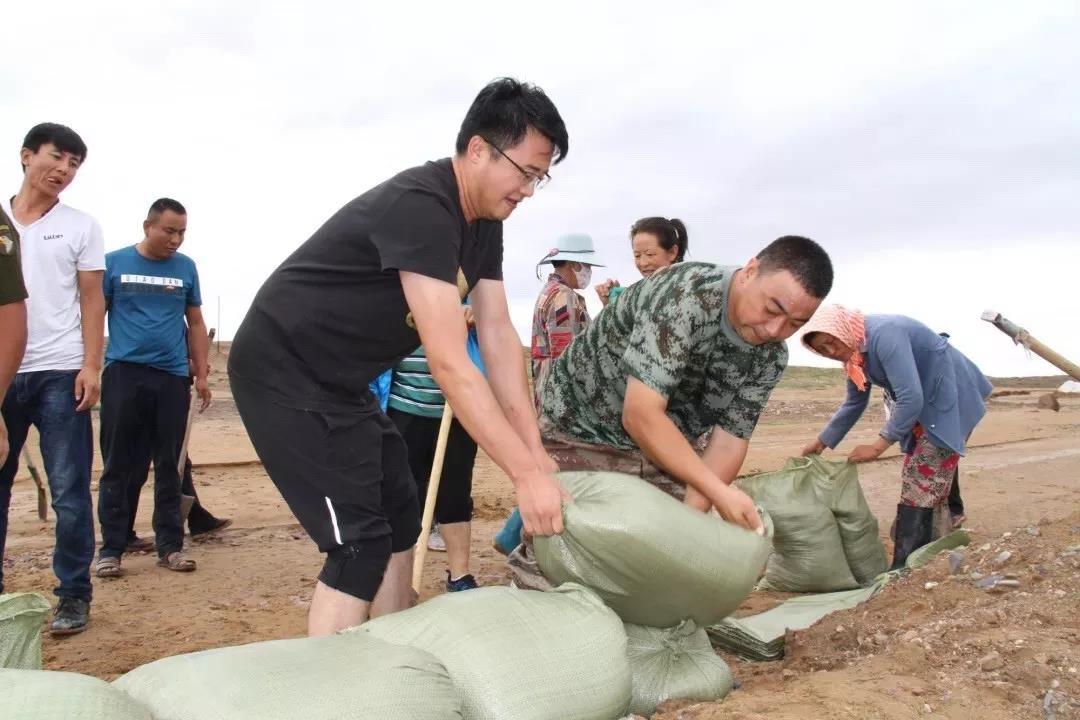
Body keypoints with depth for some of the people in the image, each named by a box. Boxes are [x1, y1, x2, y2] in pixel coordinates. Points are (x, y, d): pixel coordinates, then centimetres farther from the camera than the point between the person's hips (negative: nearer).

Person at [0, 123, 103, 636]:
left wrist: (91, 366, -8)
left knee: (69, 493, 0)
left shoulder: (80, 227, 7)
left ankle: (73, 595, 8)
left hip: (59, 373, -2)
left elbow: (92, 302, 3)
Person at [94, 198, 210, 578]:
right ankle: (111, 548, 11)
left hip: (172, 377, 2)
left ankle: (171, 545, 14)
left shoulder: (186, 267, 8)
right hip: (123, 373, -2)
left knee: (169, 466, 7)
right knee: (118, 466, 3)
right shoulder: (114, 262, 2)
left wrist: (202, 374, 8)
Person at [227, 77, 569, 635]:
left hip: (340, 381, 10)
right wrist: (525, 474, -30)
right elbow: (450, 365, -32)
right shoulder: (420, 208, -28)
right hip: (285, 375, -10)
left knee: (400, 523, 11)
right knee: (360, 546, -13)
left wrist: (537, 453, -5)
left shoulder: (485, 221, 3)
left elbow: (498, 336, 0)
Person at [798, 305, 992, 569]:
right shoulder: (854, 355, 1)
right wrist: (821, 442, 12)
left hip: (950, 399, -9)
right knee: (918, 483, 10)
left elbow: (911, 398, -33)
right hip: (924, 407, 10)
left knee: (924, 488, -12)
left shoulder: (884, 334, -28)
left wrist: (878, 446, -31)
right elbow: (854, 404, 15)